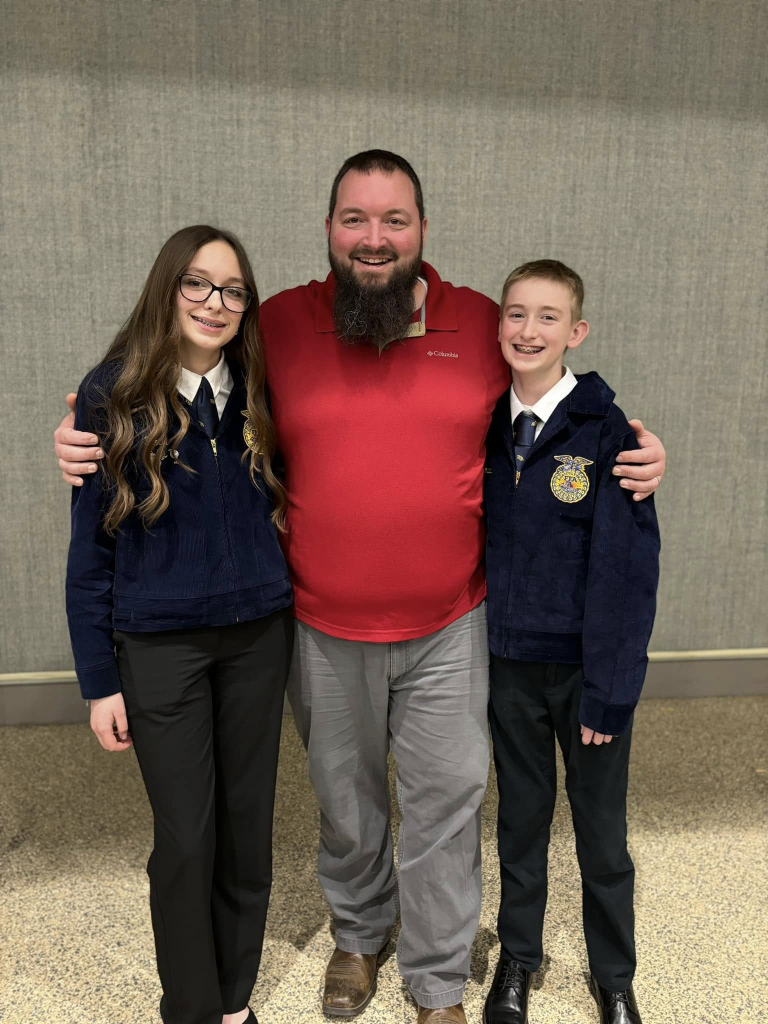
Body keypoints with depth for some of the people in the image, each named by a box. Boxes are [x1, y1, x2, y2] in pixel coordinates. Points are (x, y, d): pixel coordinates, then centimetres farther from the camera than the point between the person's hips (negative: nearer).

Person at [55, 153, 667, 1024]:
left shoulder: (483, 324, -2)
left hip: (449, 627, 0)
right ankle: (358, 935, 50)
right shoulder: (277, 324, -3)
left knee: (446, 801, 11)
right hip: (323, 631, 1)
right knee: (344, 798, 20)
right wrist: (90, 441, -6)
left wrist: (633, 458, -7)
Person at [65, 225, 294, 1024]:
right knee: (185, 836, 6)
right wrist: (99, 679, -5)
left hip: (258, 635, 3)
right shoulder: (112, 395, -6)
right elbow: (90, 545, -5)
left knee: (247, 821, 13)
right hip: (159, 644, -3)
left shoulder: (257, 393, 2)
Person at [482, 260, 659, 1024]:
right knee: (521, 815, 19)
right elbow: (475, 541, 5)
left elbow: (627, 568, -13)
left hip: (586, 666, -3)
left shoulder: (607, 432, -11)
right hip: (509, 661, 3)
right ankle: (517, 958, 41)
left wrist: (610, 688, -14)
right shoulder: (487, 428, 1)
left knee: (602, 826, 13)